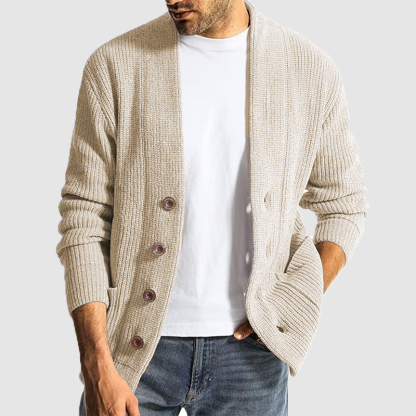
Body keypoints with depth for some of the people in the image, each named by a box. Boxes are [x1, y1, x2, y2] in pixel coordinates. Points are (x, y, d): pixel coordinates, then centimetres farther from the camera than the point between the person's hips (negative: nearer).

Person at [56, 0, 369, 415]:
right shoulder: (114, 66, -6)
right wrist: (97, 367, -13)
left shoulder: (311, 71, -2)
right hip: (135, 346, -1)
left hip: (248, 348, 1)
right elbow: (83, 218, -7)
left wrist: (299, 305, -5)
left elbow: (343, 205, 9)